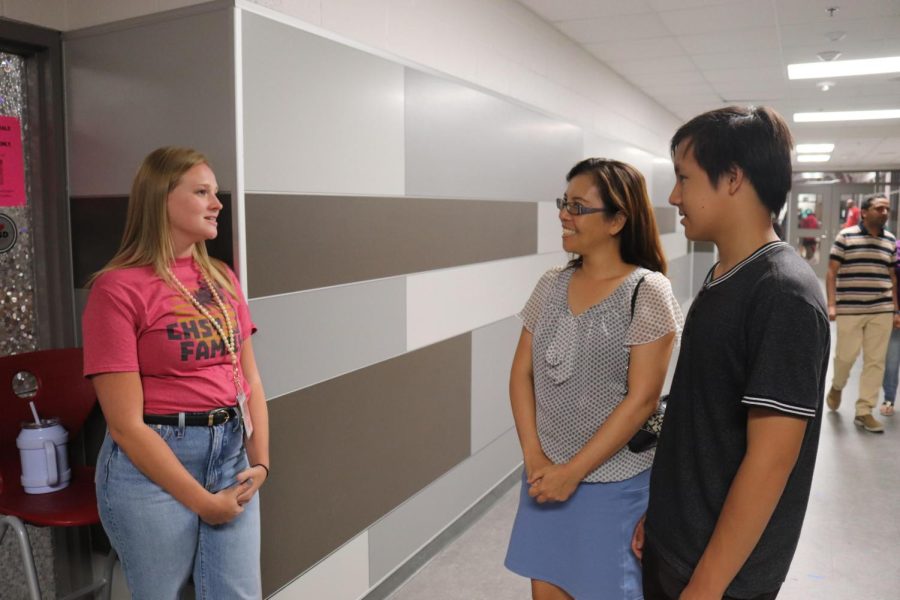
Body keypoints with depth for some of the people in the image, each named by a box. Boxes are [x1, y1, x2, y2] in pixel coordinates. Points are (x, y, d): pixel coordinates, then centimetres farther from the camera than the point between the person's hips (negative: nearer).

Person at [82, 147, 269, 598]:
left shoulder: (222, 279, 6)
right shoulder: (118, 288, -13)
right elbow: (126, 424, -15)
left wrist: (260, 460, -3)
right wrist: (202, 500, -12)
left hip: (231, 451, 5)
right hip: (151, 464, -5)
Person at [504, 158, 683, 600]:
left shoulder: (647, 291, -14)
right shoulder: (551, 285, 2)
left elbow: (641, 399, -17)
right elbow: (522, 372, 3)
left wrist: (574, 471, -15)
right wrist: (534, 456, -7)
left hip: (613, 481, -4)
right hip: (546, 473, 5)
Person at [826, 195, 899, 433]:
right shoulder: (845, 236, -3)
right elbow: (831, 272, -3)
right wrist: (831, 304, -10)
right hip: (849, 309, -4)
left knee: (875, 361, 3)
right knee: (845, 355, 1)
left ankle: (864, 411, 11)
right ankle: (837, 386, 33)